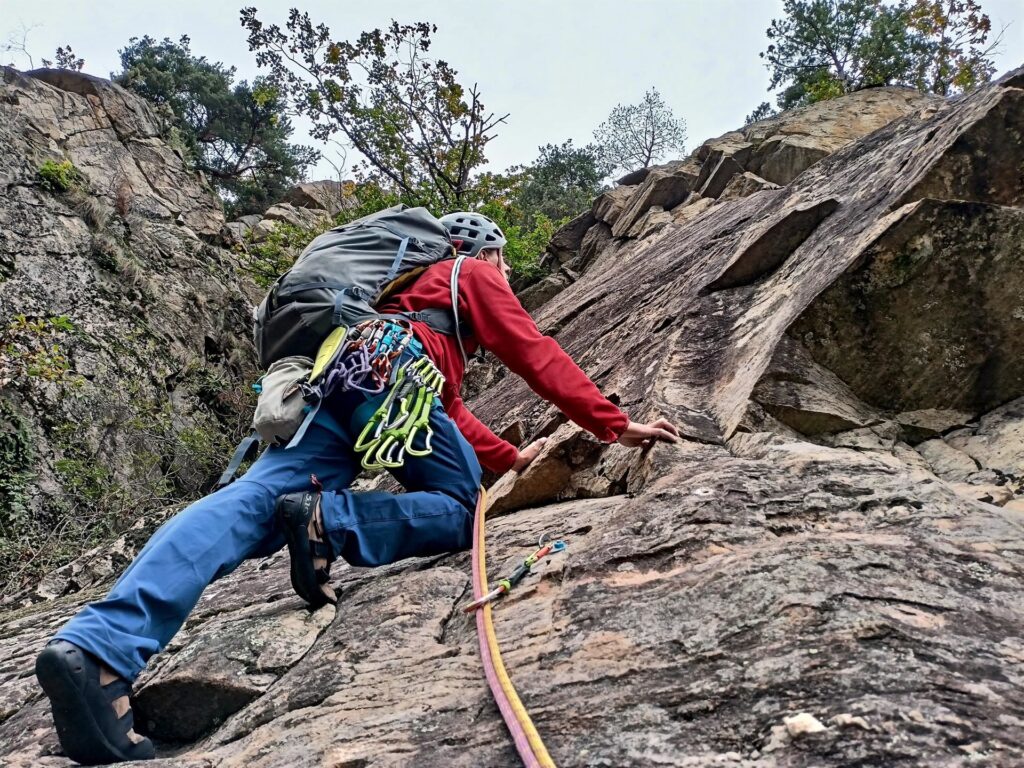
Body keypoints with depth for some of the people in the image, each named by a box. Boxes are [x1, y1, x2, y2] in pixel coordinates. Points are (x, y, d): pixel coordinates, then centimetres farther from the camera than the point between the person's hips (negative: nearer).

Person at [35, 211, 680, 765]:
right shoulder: (474, 276, 22)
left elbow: (451, 410, 44)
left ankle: (98, 647, -32)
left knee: (248, 505, -14)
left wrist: (510, 457, 48)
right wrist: (616, 424, 14)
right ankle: (331, 518, -22)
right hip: (386, 368, -7)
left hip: (322, 379, 7)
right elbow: (538, 356, 11)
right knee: (465, 510, 2)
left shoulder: (419, 285, 45)